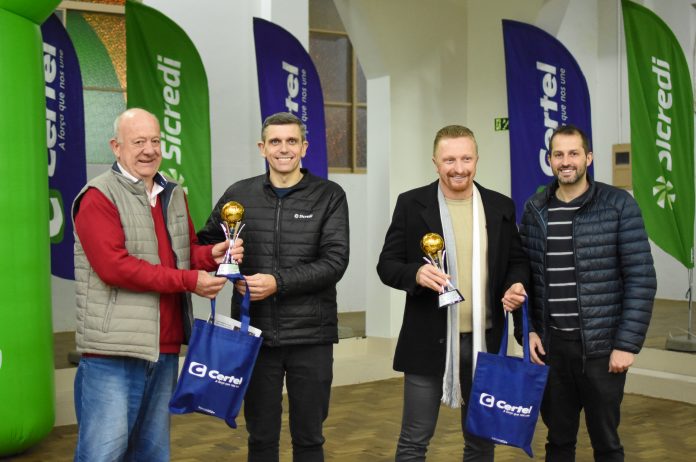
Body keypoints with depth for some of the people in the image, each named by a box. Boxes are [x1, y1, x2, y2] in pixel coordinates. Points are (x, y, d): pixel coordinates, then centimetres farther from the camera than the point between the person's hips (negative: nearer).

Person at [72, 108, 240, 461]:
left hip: (165, 348, 8)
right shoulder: (98, 197, -9)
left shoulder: (173, 196, 15)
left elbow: (188, 252, 18)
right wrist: (188, 281, -17)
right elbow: (115, 266, -19)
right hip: (114, 351, -7)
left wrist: (212, 254, -6)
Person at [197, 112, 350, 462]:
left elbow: (334, 262, -10)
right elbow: (204, 244, 14)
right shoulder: (239, 194, 5)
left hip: (310, 335, -1)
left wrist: (278, 282, -19)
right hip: (255, 334, 2)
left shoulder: (329, 196, -1)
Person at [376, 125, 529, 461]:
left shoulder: (501, 206, 4)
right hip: (429, 341, -2)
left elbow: (518, 260, 13)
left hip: (485, 341, 3)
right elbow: (387, 265, -2)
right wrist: (416, 274, -23)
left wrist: (516, 285, -9)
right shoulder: (411, 204, -3)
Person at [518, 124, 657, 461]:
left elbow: (641, 278, -9)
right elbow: (524, 276, 9)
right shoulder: (534, 209, 4)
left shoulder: (619, 205, -7)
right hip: (550, 344, 3)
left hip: (602, 345, -3)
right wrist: (528, 330, 0)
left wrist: (628, 344, -13)